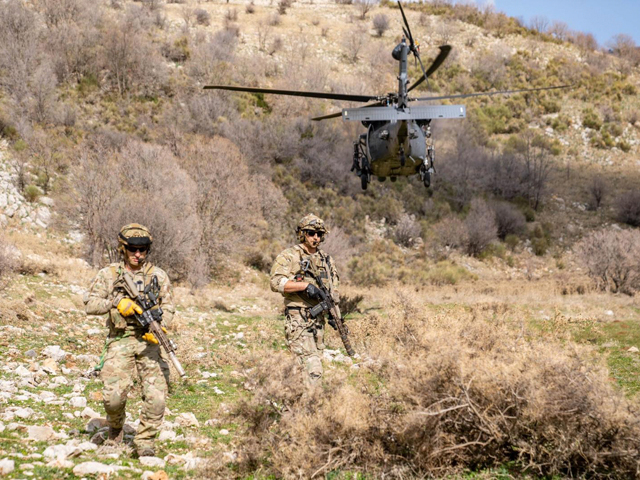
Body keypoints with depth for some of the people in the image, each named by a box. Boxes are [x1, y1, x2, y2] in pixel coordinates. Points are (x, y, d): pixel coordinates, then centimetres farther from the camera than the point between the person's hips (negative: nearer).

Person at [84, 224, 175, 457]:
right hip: (120, 341, -1)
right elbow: (90, 304, 1)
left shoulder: (158, 276, 9)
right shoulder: (109, 275, 6)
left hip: (148, 342, 1)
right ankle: (115, 429, 20)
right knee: (113, 396, -14)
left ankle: (144, 442, 7)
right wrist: (116, 302, -15)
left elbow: (168, 307, 8)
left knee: (157, 396, -11)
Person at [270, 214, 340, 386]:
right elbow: (276, 282, -15)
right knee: (312, 365, -15)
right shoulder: (289, 256, -4)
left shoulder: (326, 260, 16)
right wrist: (305, 285, -21)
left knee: (316, 360, 8)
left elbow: (333, 288, 21)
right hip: (298, 318, -7)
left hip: (318, 319, 7)